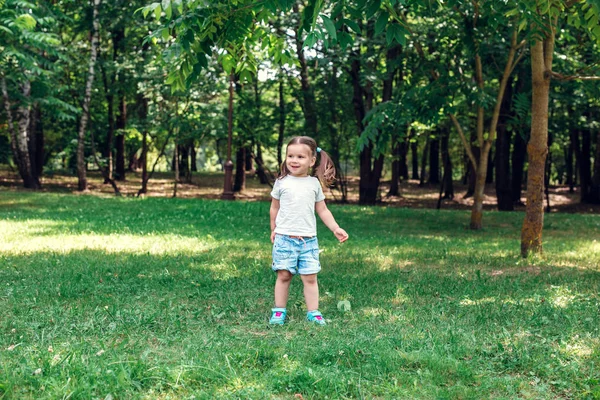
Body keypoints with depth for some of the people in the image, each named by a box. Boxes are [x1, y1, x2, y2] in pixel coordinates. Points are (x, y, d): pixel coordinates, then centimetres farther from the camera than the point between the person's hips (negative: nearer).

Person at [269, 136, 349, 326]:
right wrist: (273, 230, 13)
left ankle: (313, 312, 8)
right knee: (284, 275, 2)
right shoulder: (282, 182, 1)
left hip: (308, 239, 1)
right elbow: (274, 207, 11)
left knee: (310, 277, 1)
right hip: (284, 238, -1)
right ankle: (279, 311, 12)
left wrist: (335, 228, 5)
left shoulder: (314, 183, 5)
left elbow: (322, 210, 11)